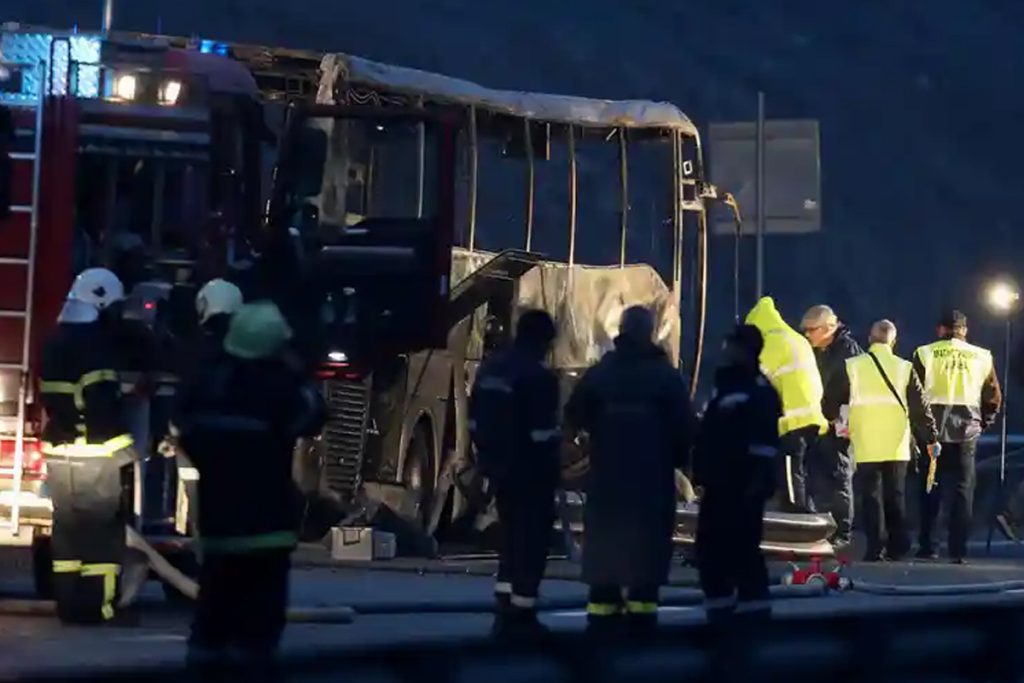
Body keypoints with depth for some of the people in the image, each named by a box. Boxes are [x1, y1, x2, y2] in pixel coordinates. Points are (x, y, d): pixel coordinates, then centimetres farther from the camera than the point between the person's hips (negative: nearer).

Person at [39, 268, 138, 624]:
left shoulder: (54, 343, 14)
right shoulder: (94, 342, -14)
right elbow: (103, 403, -20)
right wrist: (124, 445, -15)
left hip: (58, 451, 8)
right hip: (94, 453, -8)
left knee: (66, 527, 11)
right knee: (100, 529, -4)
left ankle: (68, 603, 14)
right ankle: (96, 605, -6)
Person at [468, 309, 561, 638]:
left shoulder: (490, 368, 9)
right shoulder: (538, 376, -18)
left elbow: (474, 422, 12)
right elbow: (543, 433, -20)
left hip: (499, 467, 8)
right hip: (531, 472, -8)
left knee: (511, 536, 18)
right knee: (531, 540, 0)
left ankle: (505, 610, 17)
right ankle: (520, 615, 0)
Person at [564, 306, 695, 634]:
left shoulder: (600, 372, 0)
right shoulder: (666, 376, -5)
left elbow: (574, 418, 2)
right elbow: (683, 426, -7)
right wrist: (678, 457, 8)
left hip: (606, 472, 2)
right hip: (653, 475, -2)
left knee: (604, 540, 7)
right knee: (647, 542, 1)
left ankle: (602, 610, 3)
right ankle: (641, 610, -5)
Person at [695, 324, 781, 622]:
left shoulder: (759, 391, -9)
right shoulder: (725, 383, 18)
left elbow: (765, 442, -16)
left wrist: (759, 480, -21)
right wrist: (703, 470, 19)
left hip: (744, 484, -9)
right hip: (719, 481, 9)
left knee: (742, 544, -10)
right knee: (711, 542, 10)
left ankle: (753, 603, -4)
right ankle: (719, 603, 18)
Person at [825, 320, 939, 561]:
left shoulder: (852, 366, -1)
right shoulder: (905, 368, 0)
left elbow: (832, 401, 4)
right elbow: (920, 407, 1)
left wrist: (834, 419, 24)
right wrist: (931, 438, 8)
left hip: (866, 446, -1)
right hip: (896, 446, 1)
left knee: (871, 496, 2)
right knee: (895, 496, 13)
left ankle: (875, 548, -4)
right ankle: (897, 546, 11)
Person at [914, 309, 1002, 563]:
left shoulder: (925, 353, 0)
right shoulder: (982, 356, 6)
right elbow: (993, 398, 7)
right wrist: (983, 423, 21)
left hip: (933, 427, -1)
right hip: (967, 428, 1)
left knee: (930, 487, 10)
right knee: (962, 489, 5)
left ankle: (926, 545, 9)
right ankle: (958, 550, 1)